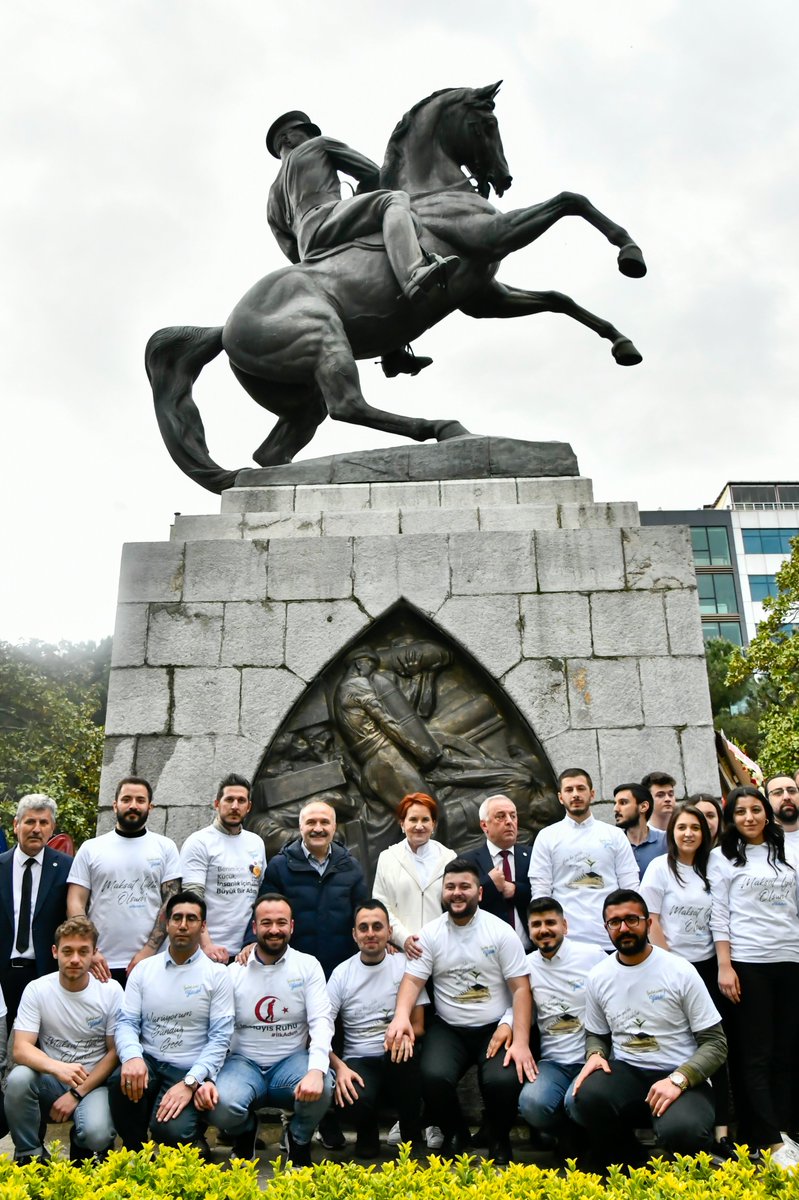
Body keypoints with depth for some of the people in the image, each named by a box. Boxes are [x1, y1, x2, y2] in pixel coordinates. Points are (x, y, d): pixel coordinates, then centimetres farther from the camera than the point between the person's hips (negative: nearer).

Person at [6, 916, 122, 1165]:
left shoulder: (111, 991, -8)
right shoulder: (37, 990, -8)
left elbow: (115, 1051, -3)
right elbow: (21, 1050, -16)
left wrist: (77, 1093, -13)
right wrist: (57, 1067, -36)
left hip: (93, 1082, -1)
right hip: (49, 1080, 1)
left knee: (97, 1135, -30)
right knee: (18, 1079, -31)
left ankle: (82, 1146, 8)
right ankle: (30, 1155, -7)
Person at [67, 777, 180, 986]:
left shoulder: (165, 847, 5)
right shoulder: (91, 848, 7)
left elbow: (171, 902, 0)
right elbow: (75, 903, 4)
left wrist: (148, 951, -9)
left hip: (150, 963, -1)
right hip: (101, 965, 1)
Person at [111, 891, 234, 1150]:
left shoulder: (217, 974, -2)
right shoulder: (144, 968, 7)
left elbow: (220, 1037, -6)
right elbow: (126, 1022, 1)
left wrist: (190, 1082, -19)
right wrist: (132, 1056, -21)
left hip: (188, 1070, -3)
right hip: (147, 1061, 3)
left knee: (170, 1130, -29)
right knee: (123, 1081, -31)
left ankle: (193, 1136, 10)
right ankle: (135, 1154, -2)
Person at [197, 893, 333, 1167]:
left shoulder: (308, 966, -1)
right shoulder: (233, 972, 1)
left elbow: (321, 1021, -11)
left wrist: (316, 1070, -29)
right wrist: (205, 1078, -19)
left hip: (292, 1061, 0)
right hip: (244, 1062, 1)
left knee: (321, 1088, -33)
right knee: (221, 1107, -31)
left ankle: (299, 1140, 4)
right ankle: (245, 1132, 9)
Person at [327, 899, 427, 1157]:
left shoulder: (405, 966, 0)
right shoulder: (341, 973, 1)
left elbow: (418, 1026, 1)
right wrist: (339, 1066, -21)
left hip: (396, 1059, 1)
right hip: (357, 1061, 0)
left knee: (400, 1047, -34)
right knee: (357, 1099, -34)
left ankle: (411, 1133, -7)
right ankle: (367, 1134, 7)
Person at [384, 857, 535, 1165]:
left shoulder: (501, 931, -5)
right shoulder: (430, 933, 1)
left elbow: (520, 989, -6)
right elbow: (413, 979, -4)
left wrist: (521, 1042, -17)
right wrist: (401, 1015, -25)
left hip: (495, 1028, -1)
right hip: (449, 1029, 2)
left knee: (502, 1080, -28)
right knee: (434, 1077, -26)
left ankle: (499, 1139, 8)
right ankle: (454, 1134, 8)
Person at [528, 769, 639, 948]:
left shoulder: (615, 835, 9)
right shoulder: (547, 837, 6)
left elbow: (630, 889, 7)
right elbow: (540, 891, 2)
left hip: (610, 940, 1)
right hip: (565, 940, -1)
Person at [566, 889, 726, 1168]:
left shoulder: (680, 971, -7)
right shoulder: (598, 977, 5)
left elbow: (716, 1043, -6)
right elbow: (596, 1035, 19)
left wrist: (678, 1079, -22)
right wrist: (595, 1055, -6)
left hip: (681, 1075, -3)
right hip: (626, 1072, 3)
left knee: (680, 1130, -35)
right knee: (587, 1096, -30)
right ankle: (625, 1165, 2)